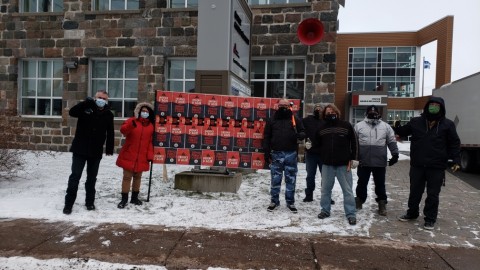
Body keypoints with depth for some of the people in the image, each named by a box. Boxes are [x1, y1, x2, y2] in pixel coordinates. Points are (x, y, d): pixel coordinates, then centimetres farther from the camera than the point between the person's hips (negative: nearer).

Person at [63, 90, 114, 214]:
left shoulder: (108, 114, 3)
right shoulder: (86, 108, -4)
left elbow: (110, 133, 6)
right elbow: (72, 112, -22)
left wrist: (109, 149, 4)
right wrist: (86, 102, -29)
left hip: (96, 152, 2)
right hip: (80, 149, -2)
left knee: (92, 178, 12)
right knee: (75, 176, -2)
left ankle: (89, 202, 25)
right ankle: (68, 204, 7)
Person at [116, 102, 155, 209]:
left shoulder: (151, 125, 7)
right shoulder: (131, 121, 0)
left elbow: (151, 142, 7)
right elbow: (123, 130, -19)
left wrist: (150, 155, -1)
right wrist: (131, 124, -39)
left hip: (142, 157, 3)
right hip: (128, 156, -3)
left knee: (137, 177, 13)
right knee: (127, 177, 0)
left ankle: (134, 197, 26)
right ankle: (124, 199, 9)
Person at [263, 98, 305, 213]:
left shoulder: (295, 119, 7)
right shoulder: (272, 120, 7)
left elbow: (303, 132, 9)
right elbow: (266, 137, 7)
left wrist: (299, 135, -16)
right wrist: (267, 152, 0)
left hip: (291, 154, 0)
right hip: (276, 154, 0)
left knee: (291, 179, 6)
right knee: (275, 179, 5)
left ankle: (290, 202, 17)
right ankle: (274, 201, 16)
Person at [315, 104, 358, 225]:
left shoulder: (346, 125, -1)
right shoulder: (322, 127, 7)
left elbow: (353, 143, 0)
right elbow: (318, 143, 18)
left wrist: (352, 159, -5)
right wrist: (322, 157, 11)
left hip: (343, 164, -3)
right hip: (327, 164, 3)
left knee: (347, 189, 3)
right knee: (325, 189, 11)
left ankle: (351, 214, 10)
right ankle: (325, 210, 25)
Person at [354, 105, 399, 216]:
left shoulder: (386, 126, 5)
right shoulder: (359, 126, 3)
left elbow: (392, 142, 7)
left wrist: (395, 154, 0)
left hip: (380, 162, 0)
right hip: (363, 162, 0)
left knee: (380, 184, 9)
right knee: (362, 183, 11)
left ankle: (382, 204, 20)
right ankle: (359, 201, 26)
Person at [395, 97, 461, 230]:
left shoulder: (447, 124, -1)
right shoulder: (416, 122, 3)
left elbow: (454, 143, 1)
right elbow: (403, 131, 15)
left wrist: (456, 160, -5)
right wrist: (396, 129, -3)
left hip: (437, 167, -2)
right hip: (417, 165, 2)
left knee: (433, 194, 7)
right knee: (415, 191, 15)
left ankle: (430, 219, 20)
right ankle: (412, 213, 33)